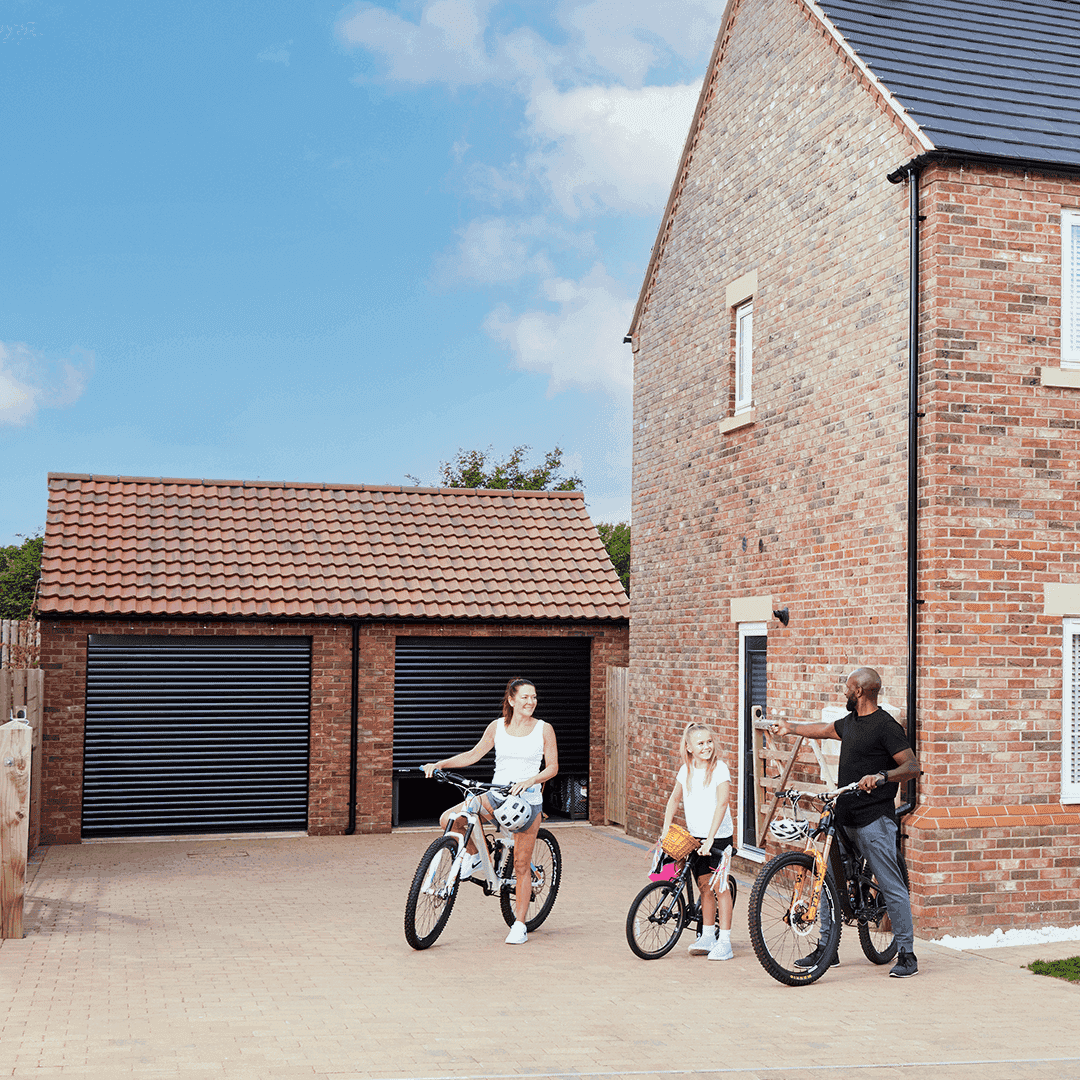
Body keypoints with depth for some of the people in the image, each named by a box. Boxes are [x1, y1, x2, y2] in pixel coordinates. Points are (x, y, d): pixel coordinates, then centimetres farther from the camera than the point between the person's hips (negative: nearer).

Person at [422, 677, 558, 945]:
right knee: (448, 819, -17)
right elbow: (473, 755, 11)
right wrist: (439, 764, 0)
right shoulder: (497, 726, 4)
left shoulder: (544, 729, -2)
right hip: (496, 797, 3)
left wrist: (529, 781, -20)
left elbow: (552, 767, -2)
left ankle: (520, 925, 11)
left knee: (521, 866, -1)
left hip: (528, 801, -3)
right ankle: (473, 857, 10)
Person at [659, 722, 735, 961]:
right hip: (695, 835, 5)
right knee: (704, 885, 11)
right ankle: (708, 936, 22)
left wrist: (710, 838, -27)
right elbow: (674, 799, 16)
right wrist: (666, 829, 7)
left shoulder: (719, 769, -12)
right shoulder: (686, 770, 4)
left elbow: (721, 803, -21)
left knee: (720, 886, -4)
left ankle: (724, 941, 2)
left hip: (719, 836, -5)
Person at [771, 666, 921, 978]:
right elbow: (825, 729, 35)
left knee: (892, 887, -5)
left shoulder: (886, 725, -11)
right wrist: (790, 726, 47)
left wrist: (881, 777, -31)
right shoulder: (850, 721, 15)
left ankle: (907, 954, 4)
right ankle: (827, 949, 20)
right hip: (843, 817, 9)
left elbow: (912, 766, -16)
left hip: (874, 819, -9)